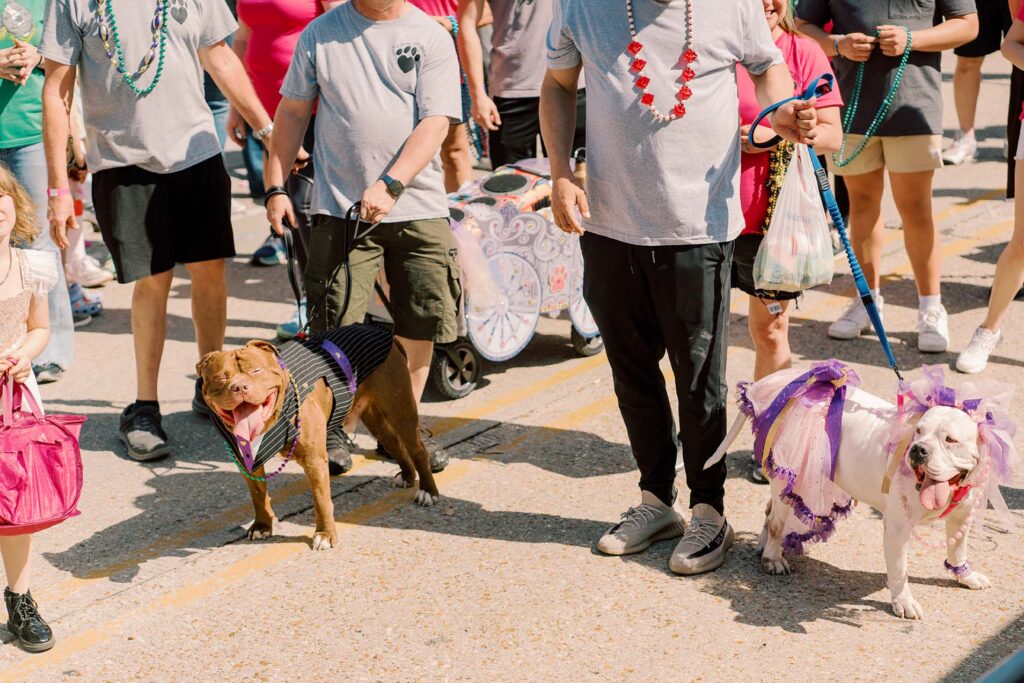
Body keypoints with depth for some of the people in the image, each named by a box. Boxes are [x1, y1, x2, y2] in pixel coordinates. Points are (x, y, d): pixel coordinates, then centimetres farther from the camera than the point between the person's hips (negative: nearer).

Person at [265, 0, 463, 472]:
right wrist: (276, 186, 6)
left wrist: (390, 185, -19)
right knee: (337, 330, -5)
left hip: (418, 205, 1)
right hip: (340, 207, 0)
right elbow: (292, 111, 12)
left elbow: (436, 123, -7)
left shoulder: (432, 38, 1)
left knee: (419, 327, 4)